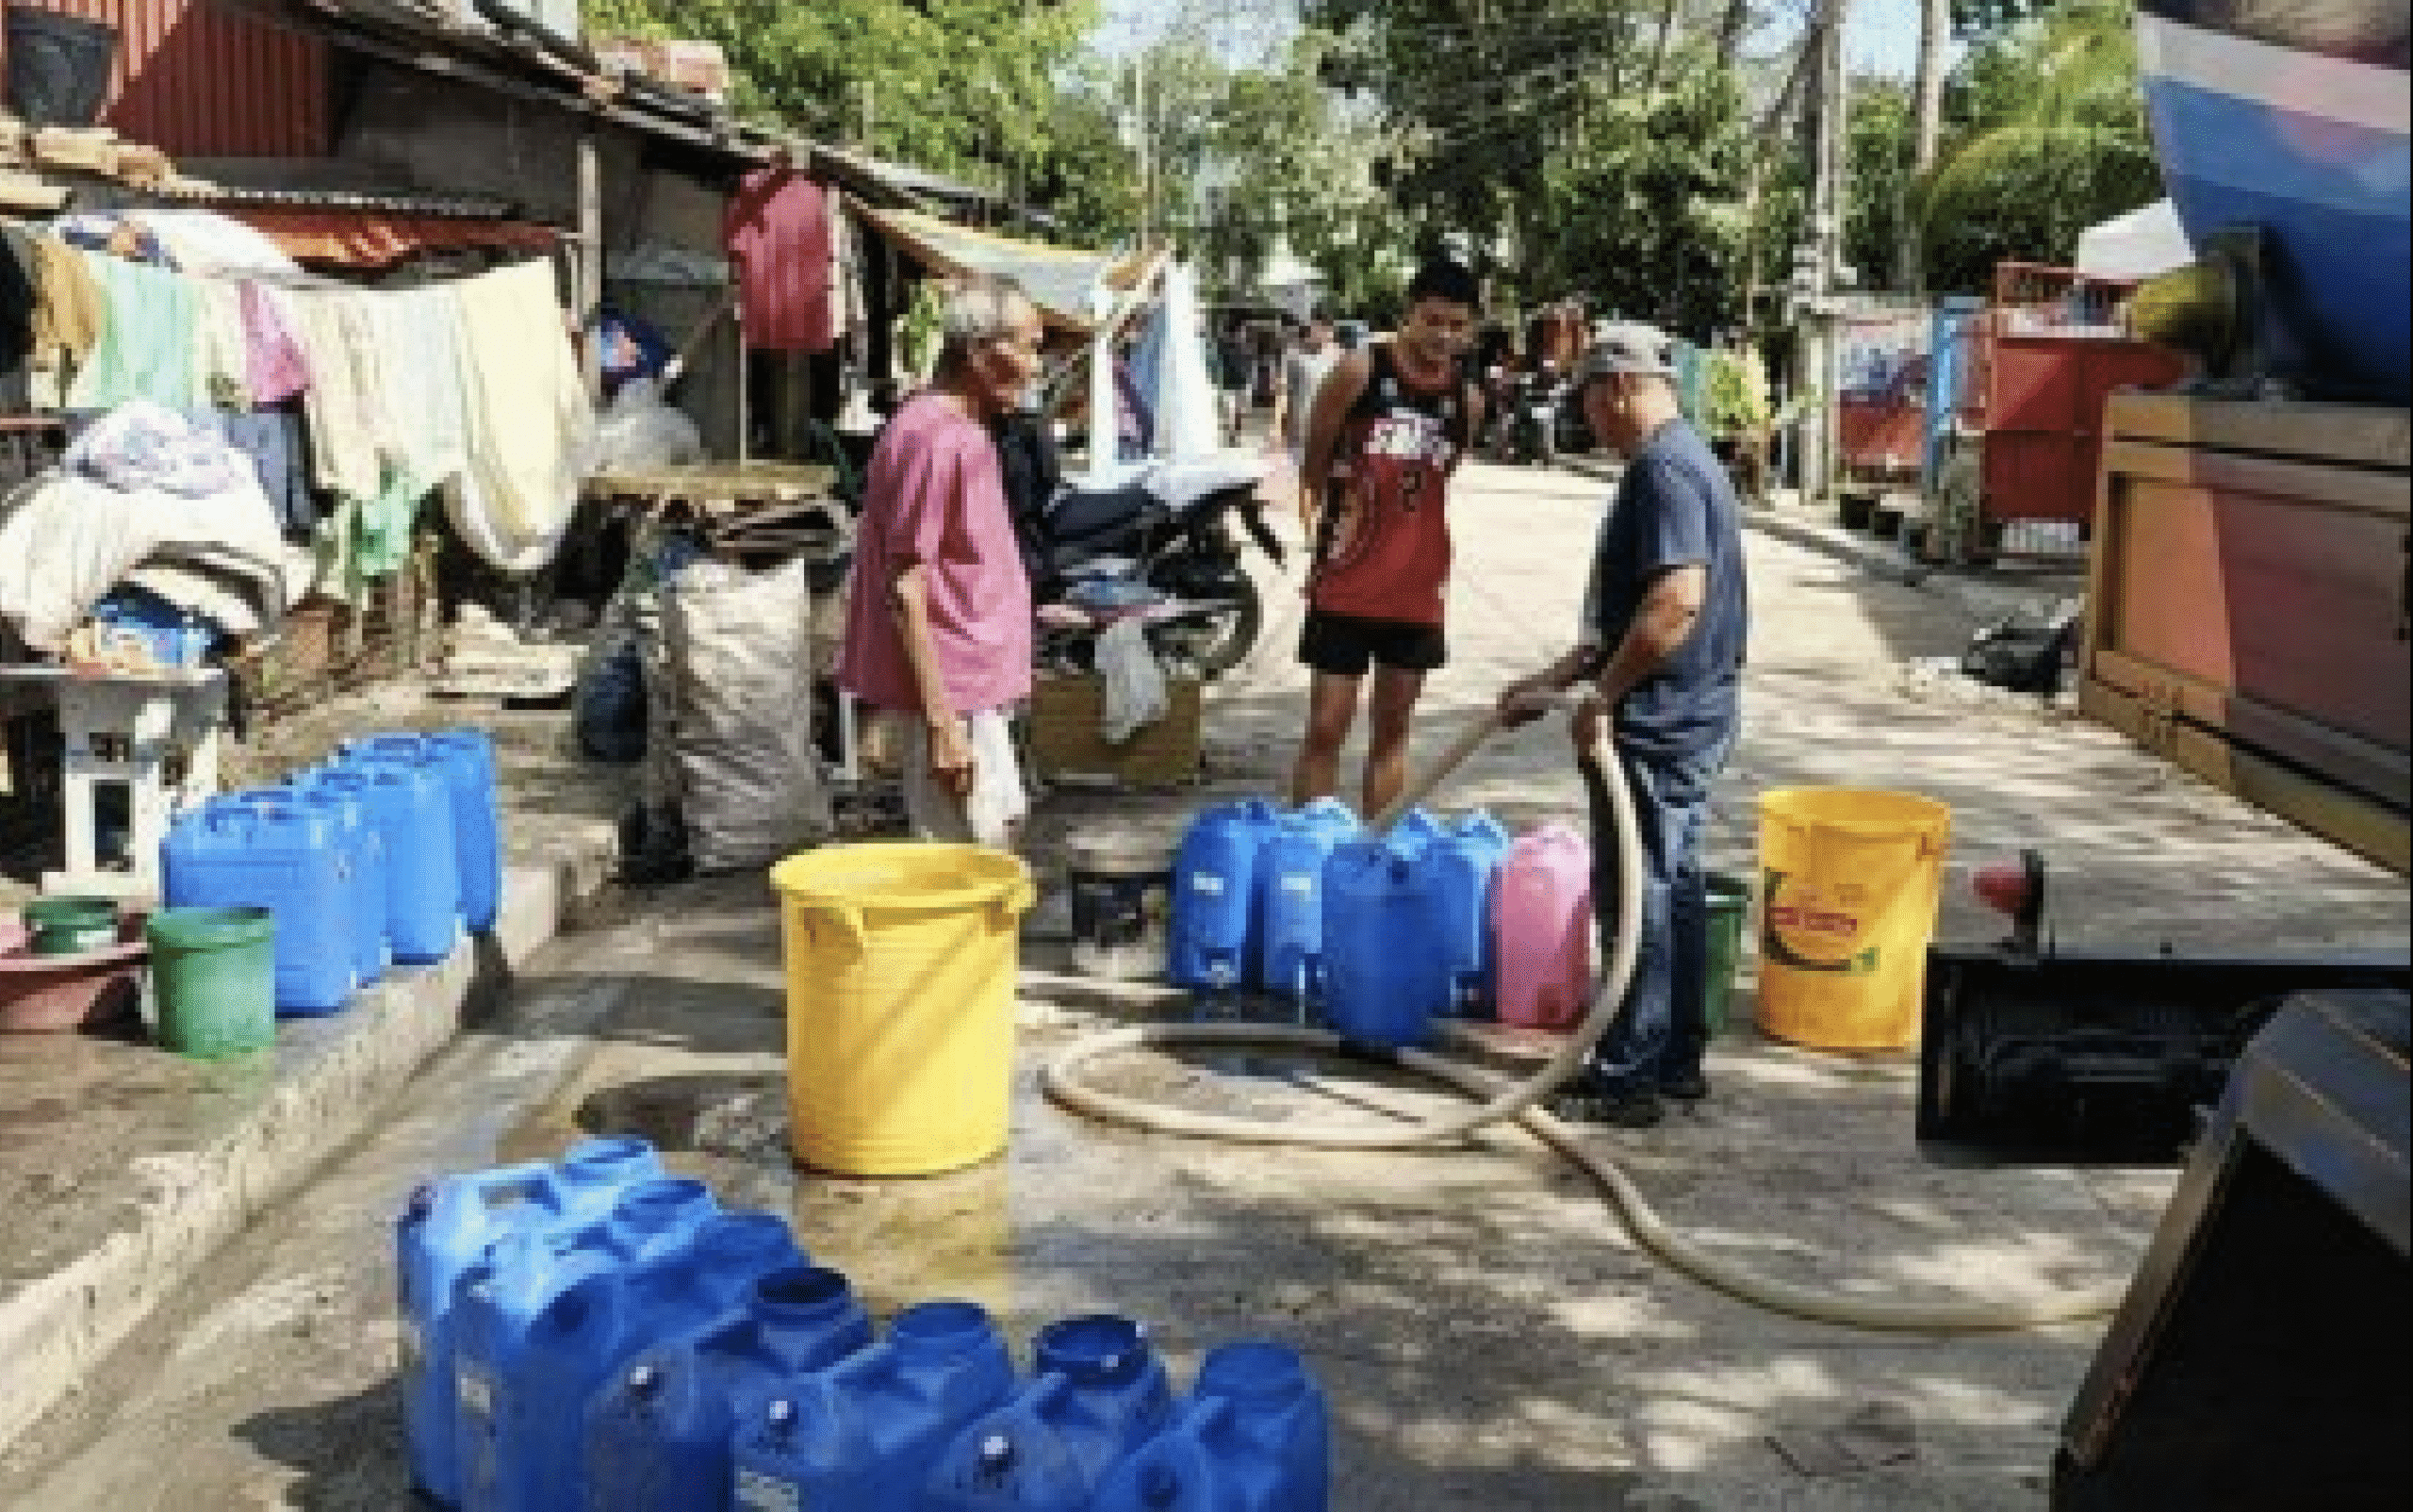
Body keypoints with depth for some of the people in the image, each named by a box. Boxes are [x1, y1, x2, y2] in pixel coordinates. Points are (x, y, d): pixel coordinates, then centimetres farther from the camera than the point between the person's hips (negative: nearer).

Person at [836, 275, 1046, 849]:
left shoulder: (964, 434, 13)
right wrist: (941, 722, -24)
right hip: (950, 691, -10)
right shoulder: (934, 439, -19)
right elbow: (905, 589, -22)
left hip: (974, 687, 11)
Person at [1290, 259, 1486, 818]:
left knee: (1393, 729, 12)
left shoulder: (1467, 403, 2)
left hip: (1418, 590, 4)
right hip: (1346, 585, -4)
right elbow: (1314, 464, 0)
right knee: (1327, 728, -3)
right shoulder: (1360, 372, -10)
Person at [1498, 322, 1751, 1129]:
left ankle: (1629, 1077, 4)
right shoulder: (1687, 461, 17)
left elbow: (1676, 601, -28)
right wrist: (1553, 680, 21)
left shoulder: (1662, 468, -17)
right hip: (1692, 719, 10)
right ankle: (1678, 1060, 24)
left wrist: (1602, 695, -20)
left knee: (1638, 896, -3)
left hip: (1656, 724, -10)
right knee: (1675, 888, 15)